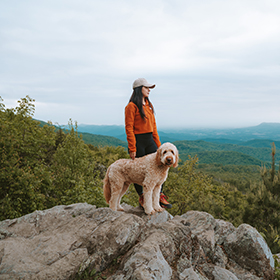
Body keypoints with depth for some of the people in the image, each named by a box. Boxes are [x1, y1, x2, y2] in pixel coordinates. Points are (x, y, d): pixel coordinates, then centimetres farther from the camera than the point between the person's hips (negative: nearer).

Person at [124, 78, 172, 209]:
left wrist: (158, 143, 14)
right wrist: (132, 148, -16)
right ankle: (141, 198, 20)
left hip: (150, 140, 7)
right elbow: (129, 128, -12)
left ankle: (160, 196, 10)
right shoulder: (132, 106, -9)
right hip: (138, 141, -7)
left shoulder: (149, 105, 14)